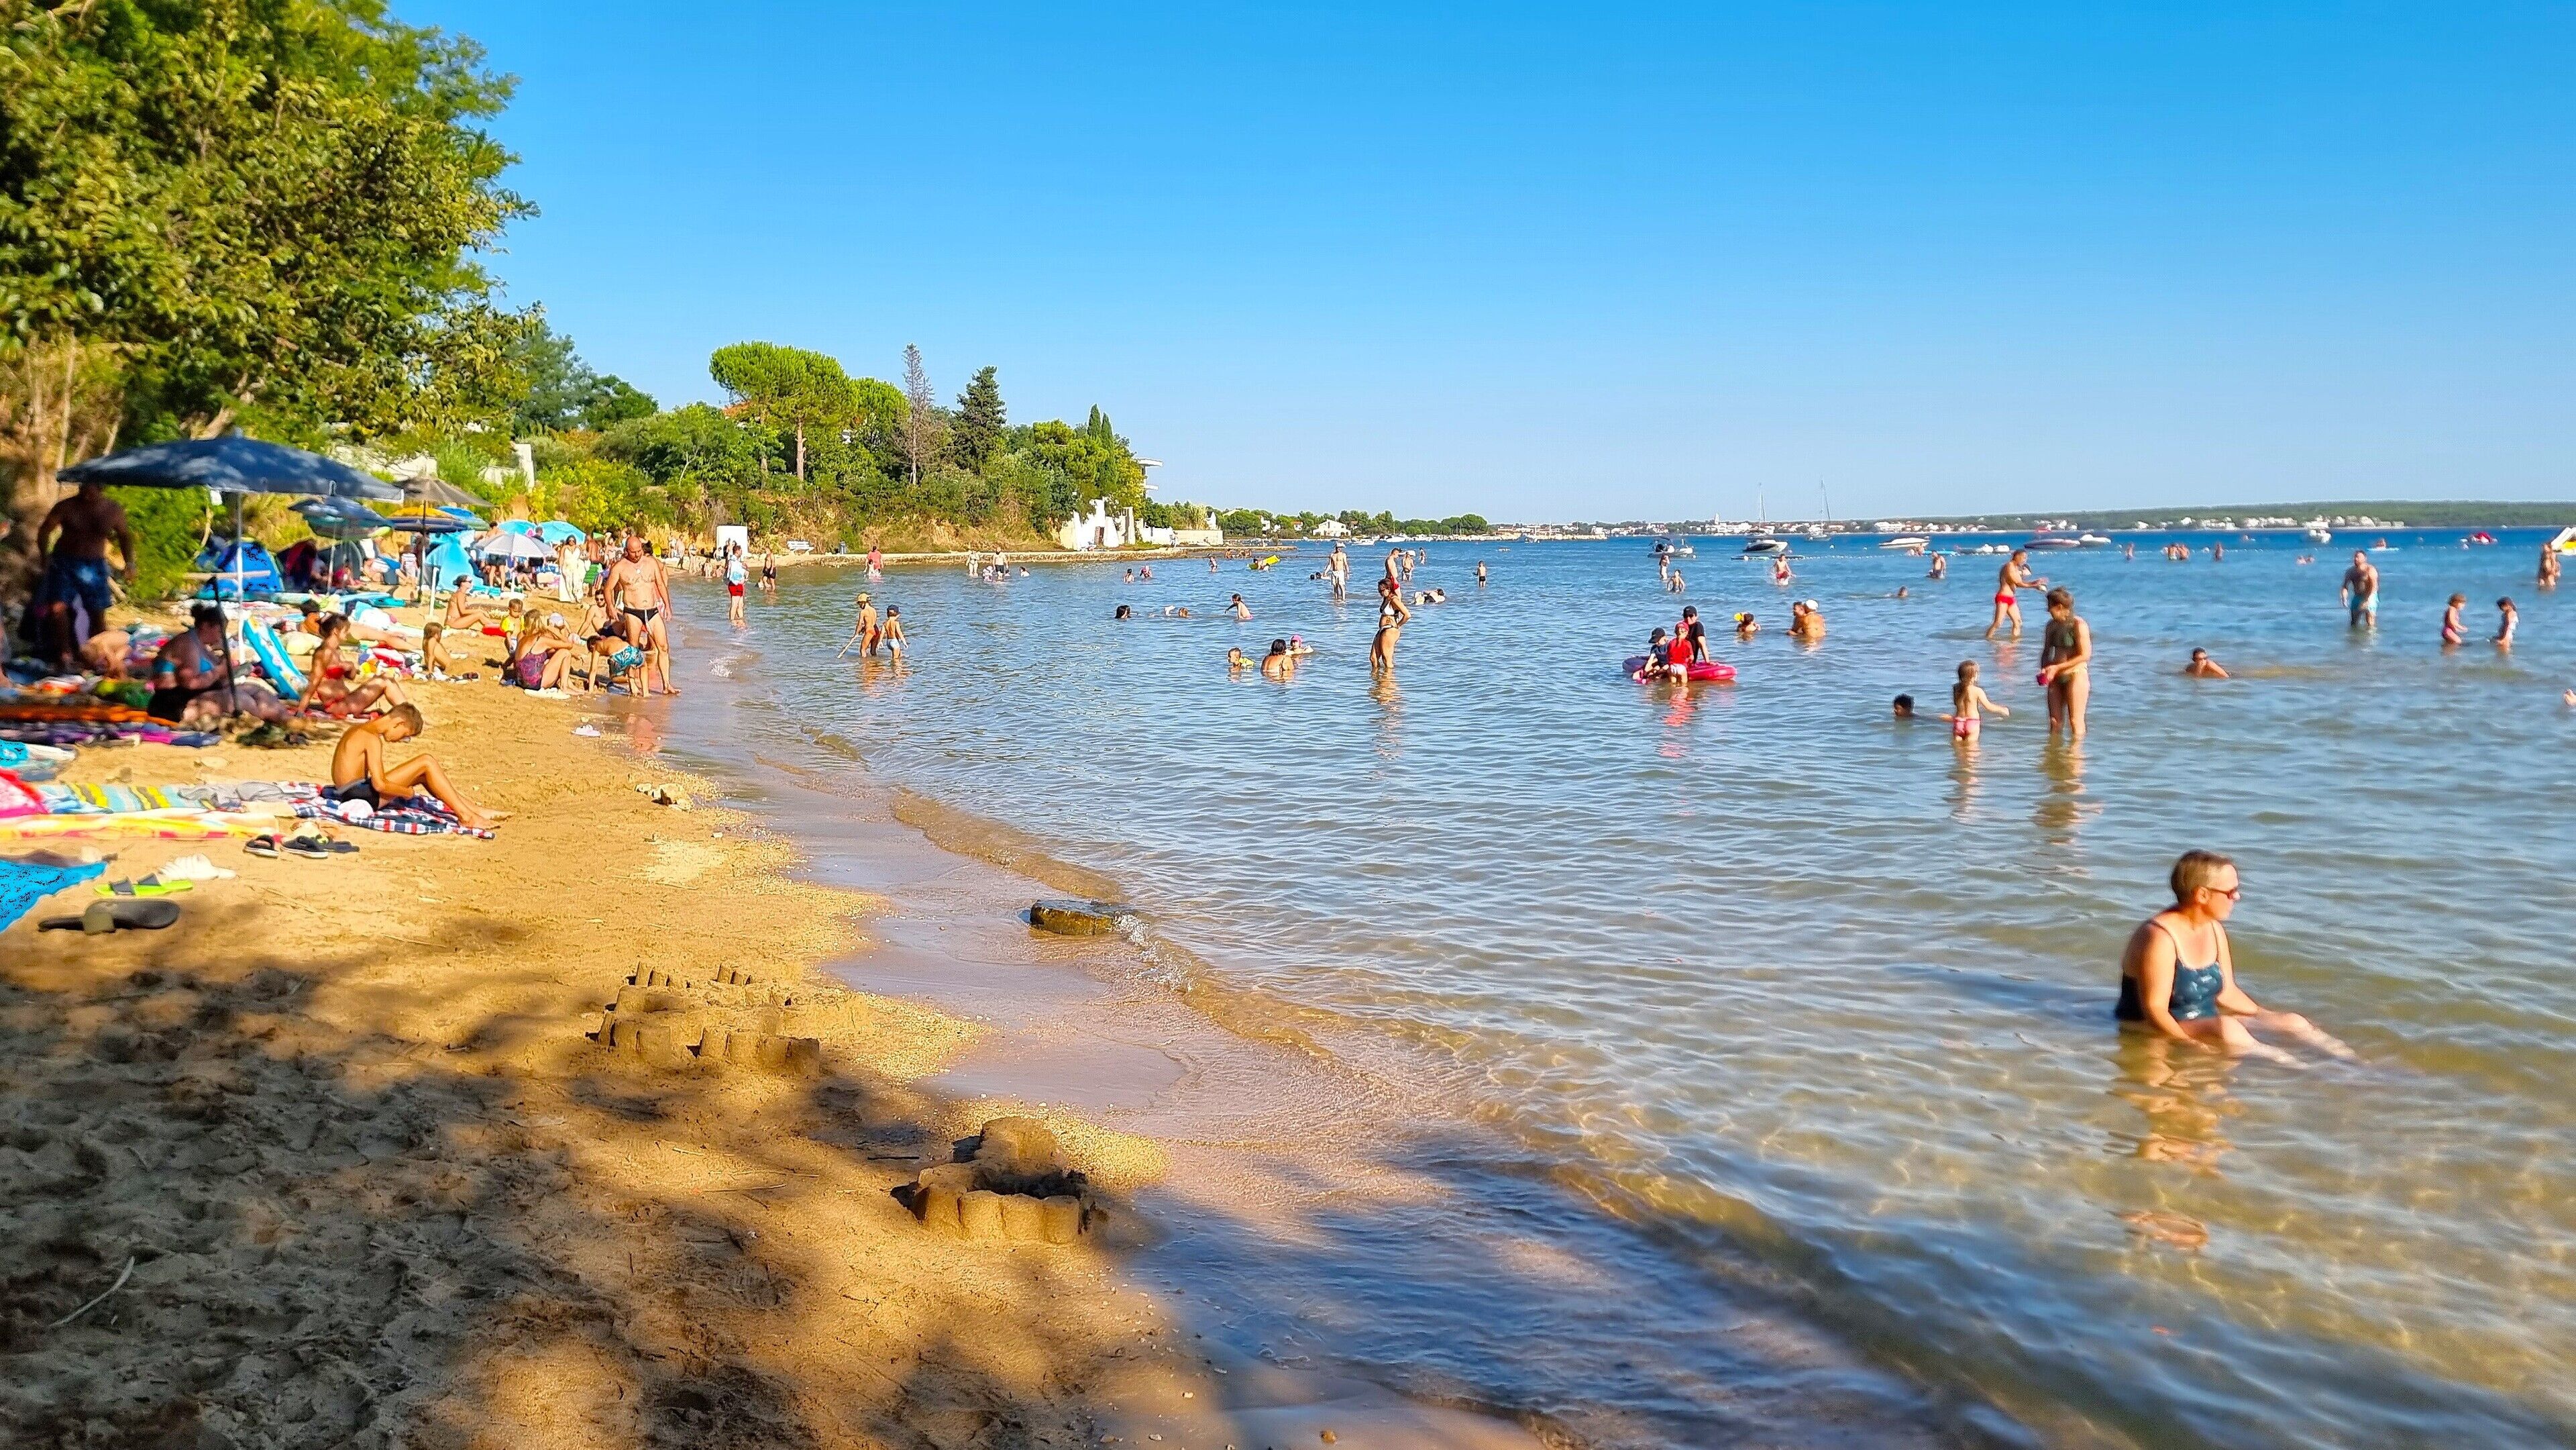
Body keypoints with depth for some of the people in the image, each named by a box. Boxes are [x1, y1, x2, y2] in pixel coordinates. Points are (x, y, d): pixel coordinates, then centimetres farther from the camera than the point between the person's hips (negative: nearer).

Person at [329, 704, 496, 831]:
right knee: (426, 763, -11)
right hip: (363, 796, -10)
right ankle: (466, 816, -11)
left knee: (425, 774, 13)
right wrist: (408, 792, -6)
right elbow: (380, 785, -22)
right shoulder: (372, 738, -16)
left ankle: (476, 811, 11)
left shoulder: (359, 729, 15)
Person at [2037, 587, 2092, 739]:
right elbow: (2046, 651, 17)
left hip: (2075, 675, -7)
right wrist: (2045, 669, -3)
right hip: (2056, 678, 7)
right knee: (2055, 721, 9)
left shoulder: (2079, 626, -13)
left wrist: (2057, 667, -16)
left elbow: (2085, 655, -16)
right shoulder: (2052, 625, 9)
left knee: (2075, 721, -2)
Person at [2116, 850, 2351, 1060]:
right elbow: (2154, 1010, -25)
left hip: (2206, 1025, 10)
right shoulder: (2159, 938, -21)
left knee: (2294, 1022, -1)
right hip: (2157, 1035, -10)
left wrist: (2267, 1019, 5)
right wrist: (2194, 1045, -33)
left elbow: (2227, 994, 14)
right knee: (2225, 1028, -35)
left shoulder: (2214, 930, 8)